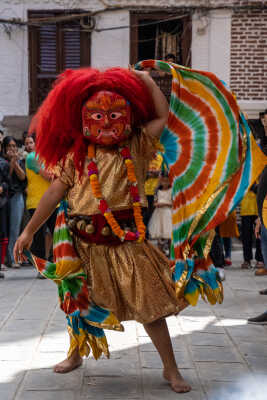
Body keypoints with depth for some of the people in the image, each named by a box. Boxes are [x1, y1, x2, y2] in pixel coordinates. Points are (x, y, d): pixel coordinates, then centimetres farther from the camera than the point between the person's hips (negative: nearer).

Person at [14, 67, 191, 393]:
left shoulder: (136, 147, 3)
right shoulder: (76, 155, 2)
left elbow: (162, 116, 1)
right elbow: (55, 192, 3)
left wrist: (147, 81, 7)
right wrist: (29, 230, 2)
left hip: (126, 239, -1)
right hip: (85, 240, 1)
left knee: (150, 302, -1)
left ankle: (170, 369, 11)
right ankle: (76, 353, 41)